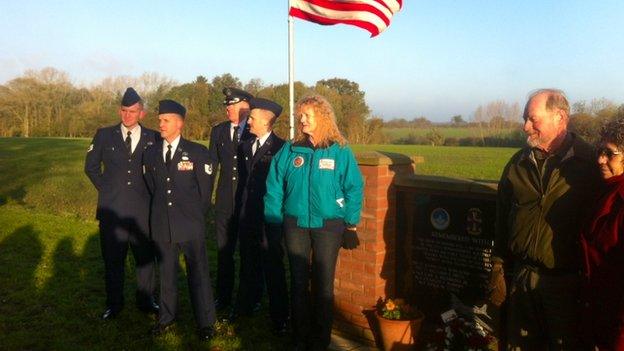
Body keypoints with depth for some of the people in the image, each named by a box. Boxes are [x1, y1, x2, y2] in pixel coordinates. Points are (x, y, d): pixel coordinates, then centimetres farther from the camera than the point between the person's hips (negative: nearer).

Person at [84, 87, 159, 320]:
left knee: (145, 257, 9)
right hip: (112, 208, 0)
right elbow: (91, 166, 11)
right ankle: (114, 305, 22)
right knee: (113, 259, 8)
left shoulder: (153, 138, 3)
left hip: (143, 209, 0)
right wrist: (106, 189, 4)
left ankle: (146, 301, 24)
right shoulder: (104, 135, 4)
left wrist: (151, 193, 2)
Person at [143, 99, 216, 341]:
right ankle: (167, 317, 31)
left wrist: (195, 216, 4)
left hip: (191, 225, -4)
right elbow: (151, 187, 17)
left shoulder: (197, 152, -5)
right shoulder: (150, 154, 7)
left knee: (198, 273, 4)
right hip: (161, 224, 4)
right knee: (166, 273, 14)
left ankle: (205, 322, 16)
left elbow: (205, 189, -1)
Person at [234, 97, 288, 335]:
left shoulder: (280, 148, -10)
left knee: (273, 268, 2)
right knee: (248, 264, 18)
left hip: (268, 219, -6)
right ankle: (245, 308, 33)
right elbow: (244, 179, 15)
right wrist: (241, 208, 11)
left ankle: (279, 319, 14)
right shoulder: (246, 146, 12)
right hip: (247, 217, 7)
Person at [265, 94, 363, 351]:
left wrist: (351, 225, -5)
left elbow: (354, 188, -2)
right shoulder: (289, 151, 1)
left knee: (323, 284, 8)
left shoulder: (340, 151, -4)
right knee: (298, 282, 10)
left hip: (328, 226, -2)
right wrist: (273, 223, 0)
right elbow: (274, 188, 3)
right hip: (295, 225, 2)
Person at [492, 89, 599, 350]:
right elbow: (502, 220, 9)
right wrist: (498, 269, 8)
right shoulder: (518, 163, 5)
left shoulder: (590, 163, -7)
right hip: (523, 277, 4)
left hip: (569, 281, -3)